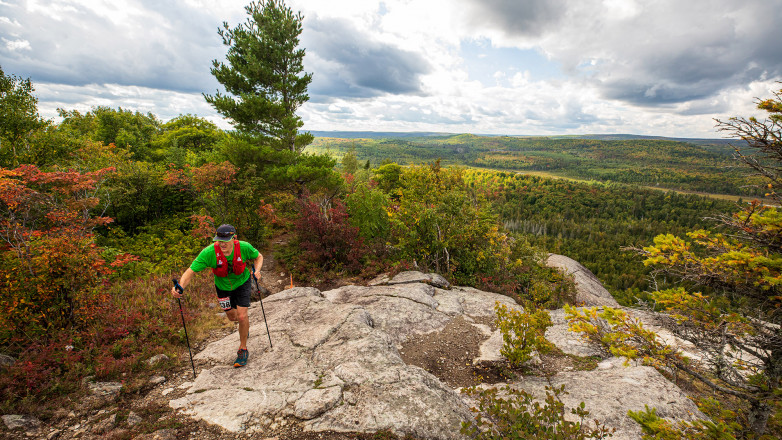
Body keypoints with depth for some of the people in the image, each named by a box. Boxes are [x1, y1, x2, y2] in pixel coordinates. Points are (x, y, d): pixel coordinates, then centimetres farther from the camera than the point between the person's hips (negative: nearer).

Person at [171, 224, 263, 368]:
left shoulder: (244, 247, -31)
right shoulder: (209, 252, -33)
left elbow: (258, 257, -10)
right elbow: (191, 271, -32)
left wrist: (256, 270, -29)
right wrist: (180, 287, -51)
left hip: (242, 282, -2)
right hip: (223, 286, 2)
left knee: (242, 316, -11)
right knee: (232, 317, 18)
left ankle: (243, 350, 14)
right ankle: (245, 324, 58)